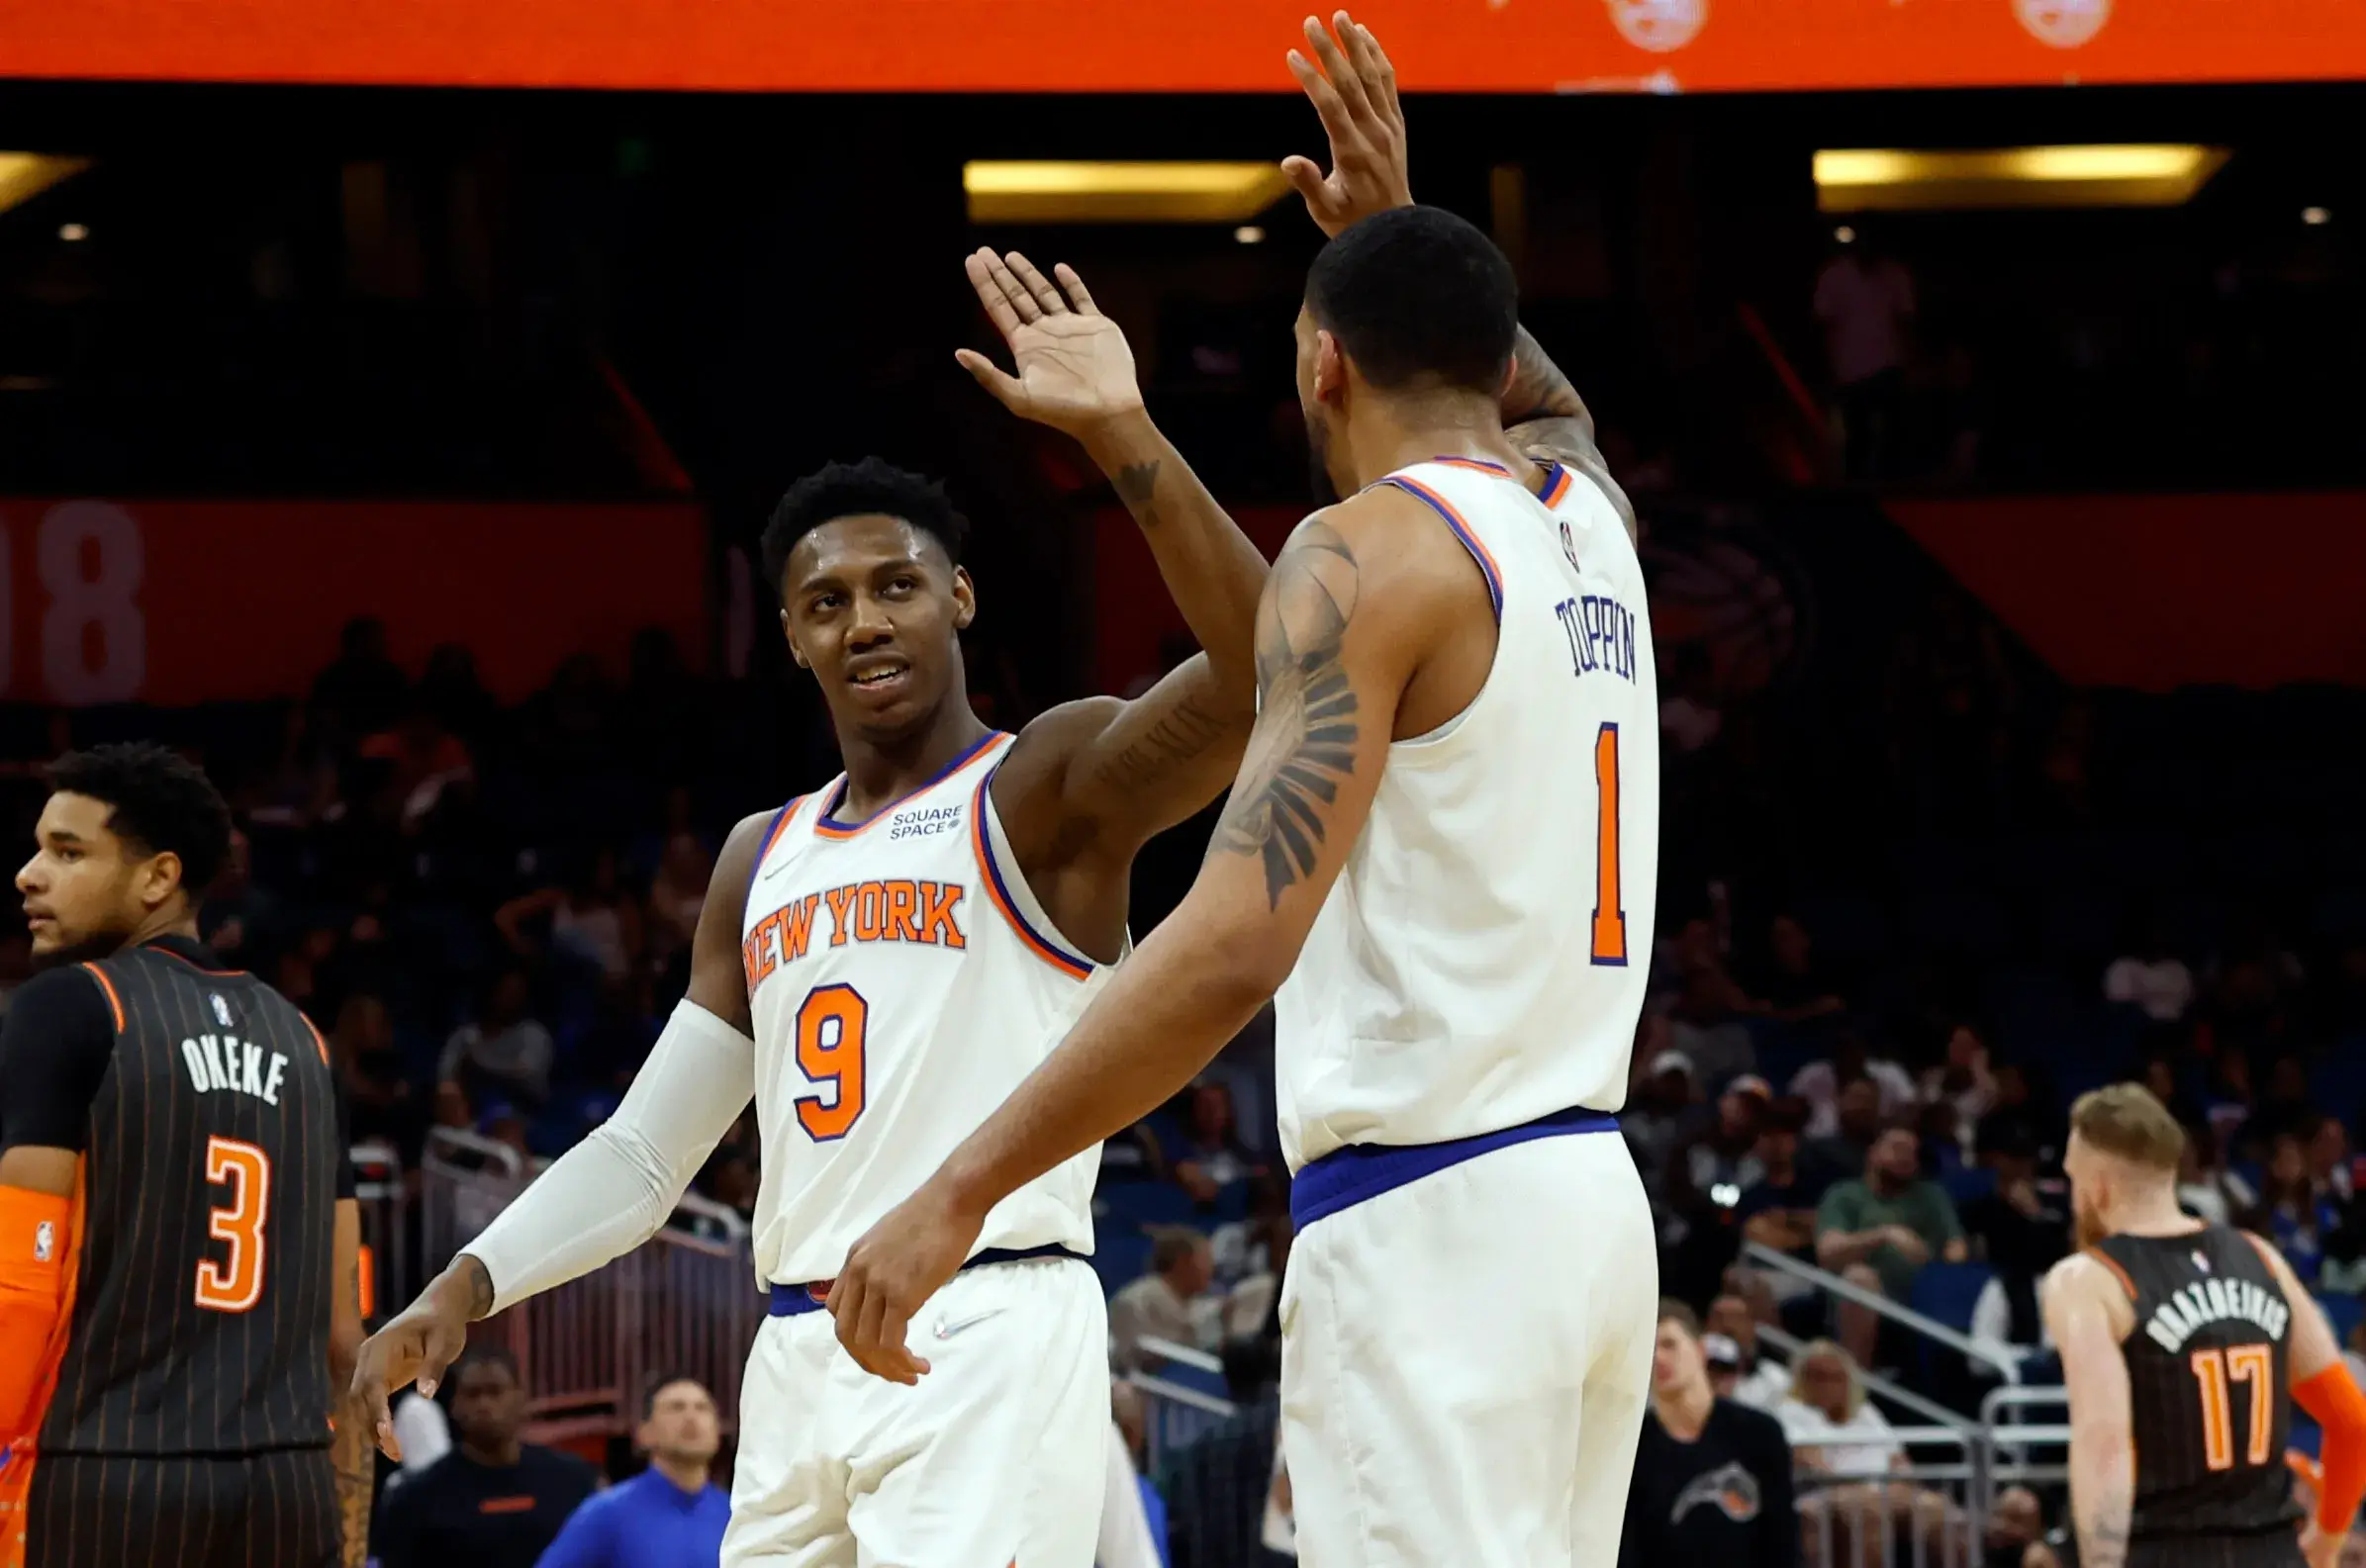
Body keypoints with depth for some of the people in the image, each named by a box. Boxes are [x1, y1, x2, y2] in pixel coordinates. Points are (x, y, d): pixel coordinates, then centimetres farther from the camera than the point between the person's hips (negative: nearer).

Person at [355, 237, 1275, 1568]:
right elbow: (646, 1155, 23)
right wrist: (473, 1282, 7)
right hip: (801, 1353, 8)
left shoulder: (1048, 788, 0)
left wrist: (1122, 433, -28)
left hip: (990, 1342, -7)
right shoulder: (763, 863, 21)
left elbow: (1259, 682, -21)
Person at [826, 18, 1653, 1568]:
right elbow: (1540, 402, 44)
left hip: (1421, 1213, -9)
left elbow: (1239, 940, -21)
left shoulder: (1367, 552, -10)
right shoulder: (1587, 519, 13)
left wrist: (959, 1192, -20)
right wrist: (1397, 225, 34)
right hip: (1590, 1194, 9)